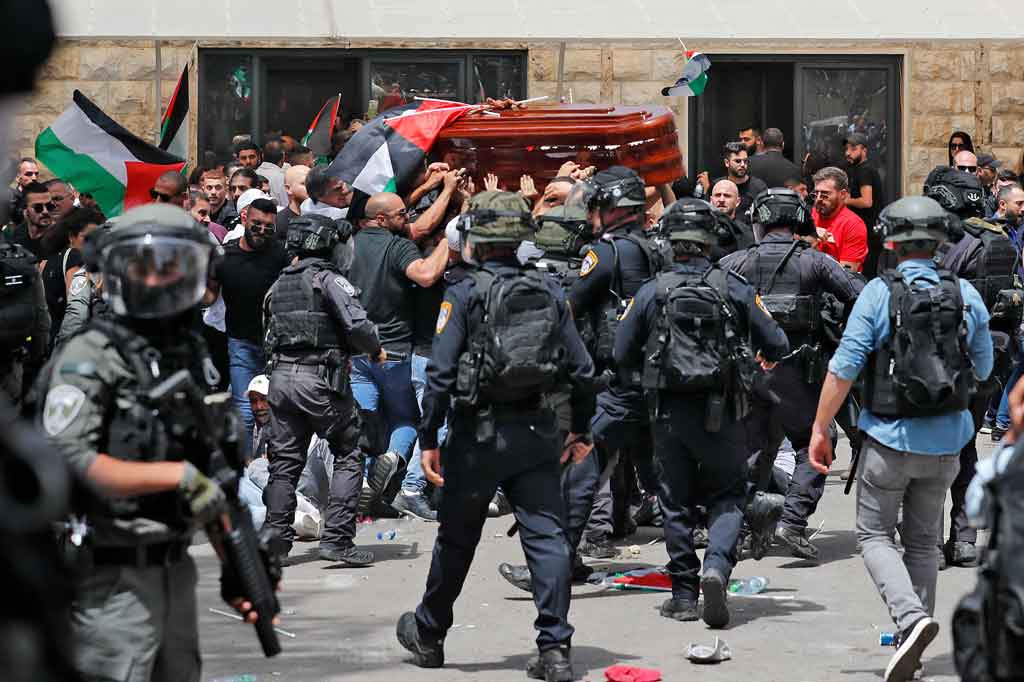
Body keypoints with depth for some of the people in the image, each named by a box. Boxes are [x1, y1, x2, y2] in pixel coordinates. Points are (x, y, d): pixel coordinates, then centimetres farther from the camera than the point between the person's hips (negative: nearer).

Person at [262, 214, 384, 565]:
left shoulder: (279, 285, 17)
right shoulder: (328, 279, -6)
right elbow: (357, 325, -17)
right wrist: (376, 350, 3)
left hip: (280, 376, 7)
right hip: (320, 378, -7)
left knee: (285, 461, 11)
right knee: (349, 456, 3)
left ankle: (275, 541, 9)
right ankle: (337, 539, -4)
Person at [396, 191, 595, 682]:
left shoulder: (465, 295, -8)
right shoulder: (549, 294, 5)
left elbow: (441, 373, -12)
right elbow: (580, 369, 6)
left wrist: (428, 438, -7)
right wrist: (580, 429, 16)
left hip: (479, 433, -3)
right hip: (536, 433, 3)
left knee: (456, 538, 12)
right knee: (546, 536, 0)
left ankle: (428, 635, 29)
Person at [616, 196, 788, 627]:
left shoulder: (651, 292, -3)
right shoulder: (733, 289, -3)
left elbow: (622, 355, 3)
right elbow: (775, 346, 0)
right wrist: (765, 357, 23)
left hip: (669, 410, 1)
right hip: (720, 410, 0)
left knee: (676, 503, 11)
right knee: (727, 496, 11)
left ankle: (684, 595, 12)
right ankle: (717, 565, -15)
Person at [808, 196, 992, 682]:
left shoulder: (879, 293, -10)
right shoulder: (966, 295, 0)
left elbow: (844, 367, -12)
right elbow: (983, 368, 11)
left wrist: (820, 428, -4)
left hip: (890, 437, -4)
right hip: (946, 441, 4)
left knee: (875, 535, 7)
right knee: (922, 541, 16)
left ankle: (911, 618, -16)